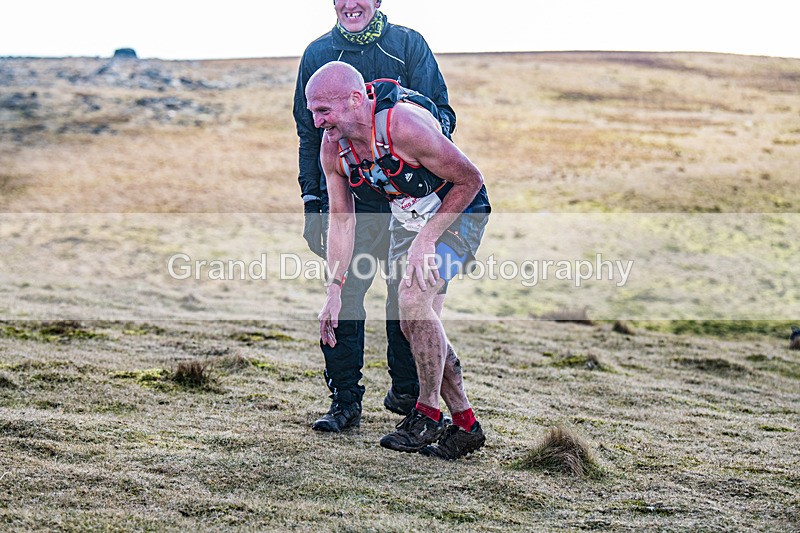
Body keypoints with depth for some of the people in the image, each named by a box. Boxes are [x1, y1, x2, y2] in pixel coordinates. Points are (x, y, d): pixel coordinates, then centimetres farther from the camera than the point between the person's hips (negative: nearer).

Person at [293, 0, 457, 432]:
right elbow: (309, 134, 11)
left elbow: (441, 111, 4)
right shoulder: (318, 54, 7)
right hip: (345, 200, 0)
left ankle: (406, 392, 23)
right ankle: (344, 400, 5)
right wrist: (312, 203, 5)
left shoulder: (409, 45, 3)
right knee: (344, 300, -6)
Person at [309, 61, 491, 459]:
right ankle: (465, 426, 18)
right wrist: (334, 289, -5)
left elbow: (469, 180, -23)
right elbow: (341, 219, 0)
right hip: (406, 219, 7)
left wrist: (427, 239, -24)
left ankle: (428, 413, -10)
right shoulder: (332, 148, -12)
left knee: (414, 299, -26)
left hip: (457, 213, -7)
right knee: (415, 324, 4)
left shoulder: (404, 125, -33)